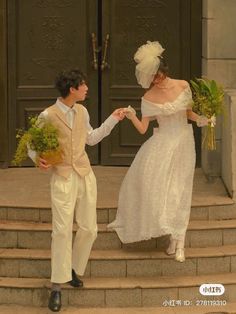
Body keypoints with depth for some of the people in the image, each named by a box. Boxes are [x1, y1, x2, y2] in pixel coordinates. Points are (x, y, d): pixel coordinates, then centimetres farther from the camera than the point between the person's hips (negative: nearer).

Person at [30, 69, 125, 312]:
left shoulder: (81, 111, 7)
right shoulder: (48, 116, -12)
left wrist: (113, 119, 18)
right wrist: (38, 158, -23)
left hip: (85, 174, 6)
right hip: (63, 177, -6)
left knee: (89, 229, 6)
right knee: (62, 230, -10)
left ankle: (74, 268, 29)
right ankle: (57, 286, -3)